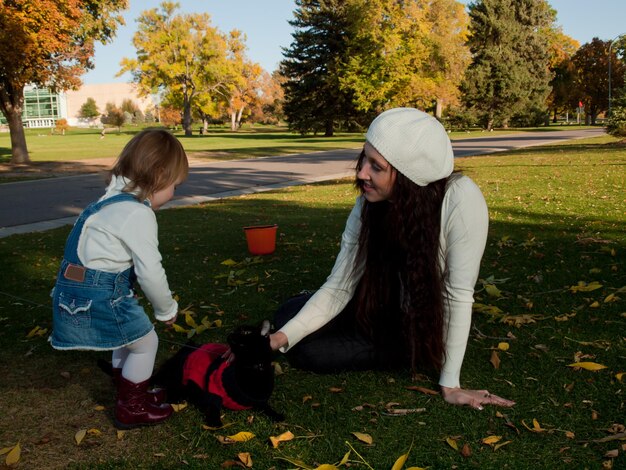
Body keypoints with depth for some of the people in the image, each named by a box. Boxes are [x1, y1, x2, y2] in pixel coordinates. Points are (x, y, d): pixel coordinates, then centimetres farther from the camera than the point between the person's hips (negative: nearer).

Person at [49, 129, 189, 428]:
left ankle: (127, 392, 44)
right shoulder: (139, 214, -20)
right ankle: (131, 409, 23)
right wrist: (167, 310, -2)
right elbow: (150, 272, -19)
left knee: (129, 337, 27)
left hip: (78, 288, 9)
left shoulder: (115, 200, 11)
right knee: (146, 344, 9)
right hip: (98, 295, -9)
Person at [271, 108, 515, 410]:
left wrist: (450, 385, -24)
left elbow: (459, 295, -27)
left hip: (425, 329, -5)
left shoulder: (460, 199, -32)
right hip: (385, 310, 5)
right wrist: (280, 338, -28)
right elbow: (338, 288, -16)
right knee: (288, 315, -2)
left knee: (308, 352, -15)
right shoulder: (368, 205, -18)